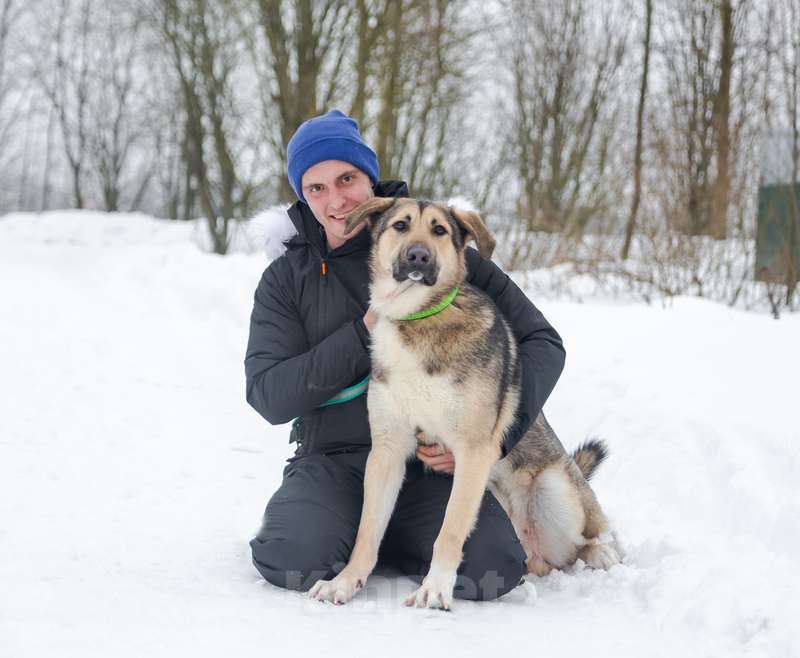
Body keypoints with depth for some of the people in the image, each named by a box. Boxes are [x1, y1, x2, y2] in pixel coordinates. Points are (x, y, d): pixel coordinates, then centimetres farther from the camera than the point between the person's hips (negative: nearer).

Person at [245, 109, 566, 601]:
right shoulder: (287, 279, 8)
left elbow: (542, 342, 2)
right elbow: (269, 396, -3)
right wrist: (364, 334, -13)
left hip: (432, 466, 0)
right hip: (333, 461, 0)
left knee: (491, 571, -27)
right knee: (296, 562, -31)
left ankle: (384, 539, 5)